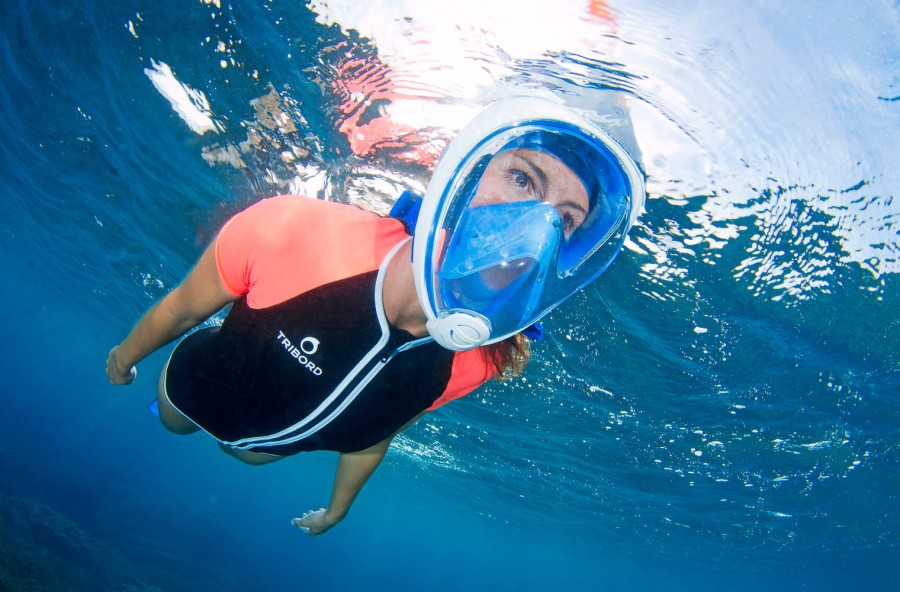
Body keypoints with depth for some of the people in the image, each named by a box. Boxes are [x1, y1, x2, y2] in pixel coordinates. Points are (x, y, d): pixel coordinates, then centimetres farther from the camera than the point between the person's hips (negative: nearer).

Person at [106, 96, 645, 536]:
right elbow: (185, 305, -21)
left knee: (251, 453, 37)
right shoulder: (293, 233, -45)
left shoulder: (472, 366, -34)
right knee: (173, 422, 35)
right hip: (198, 384, -1)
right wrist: (128, 352, 0)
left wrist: (338, 507, 9)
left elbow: (372, 437, -10)